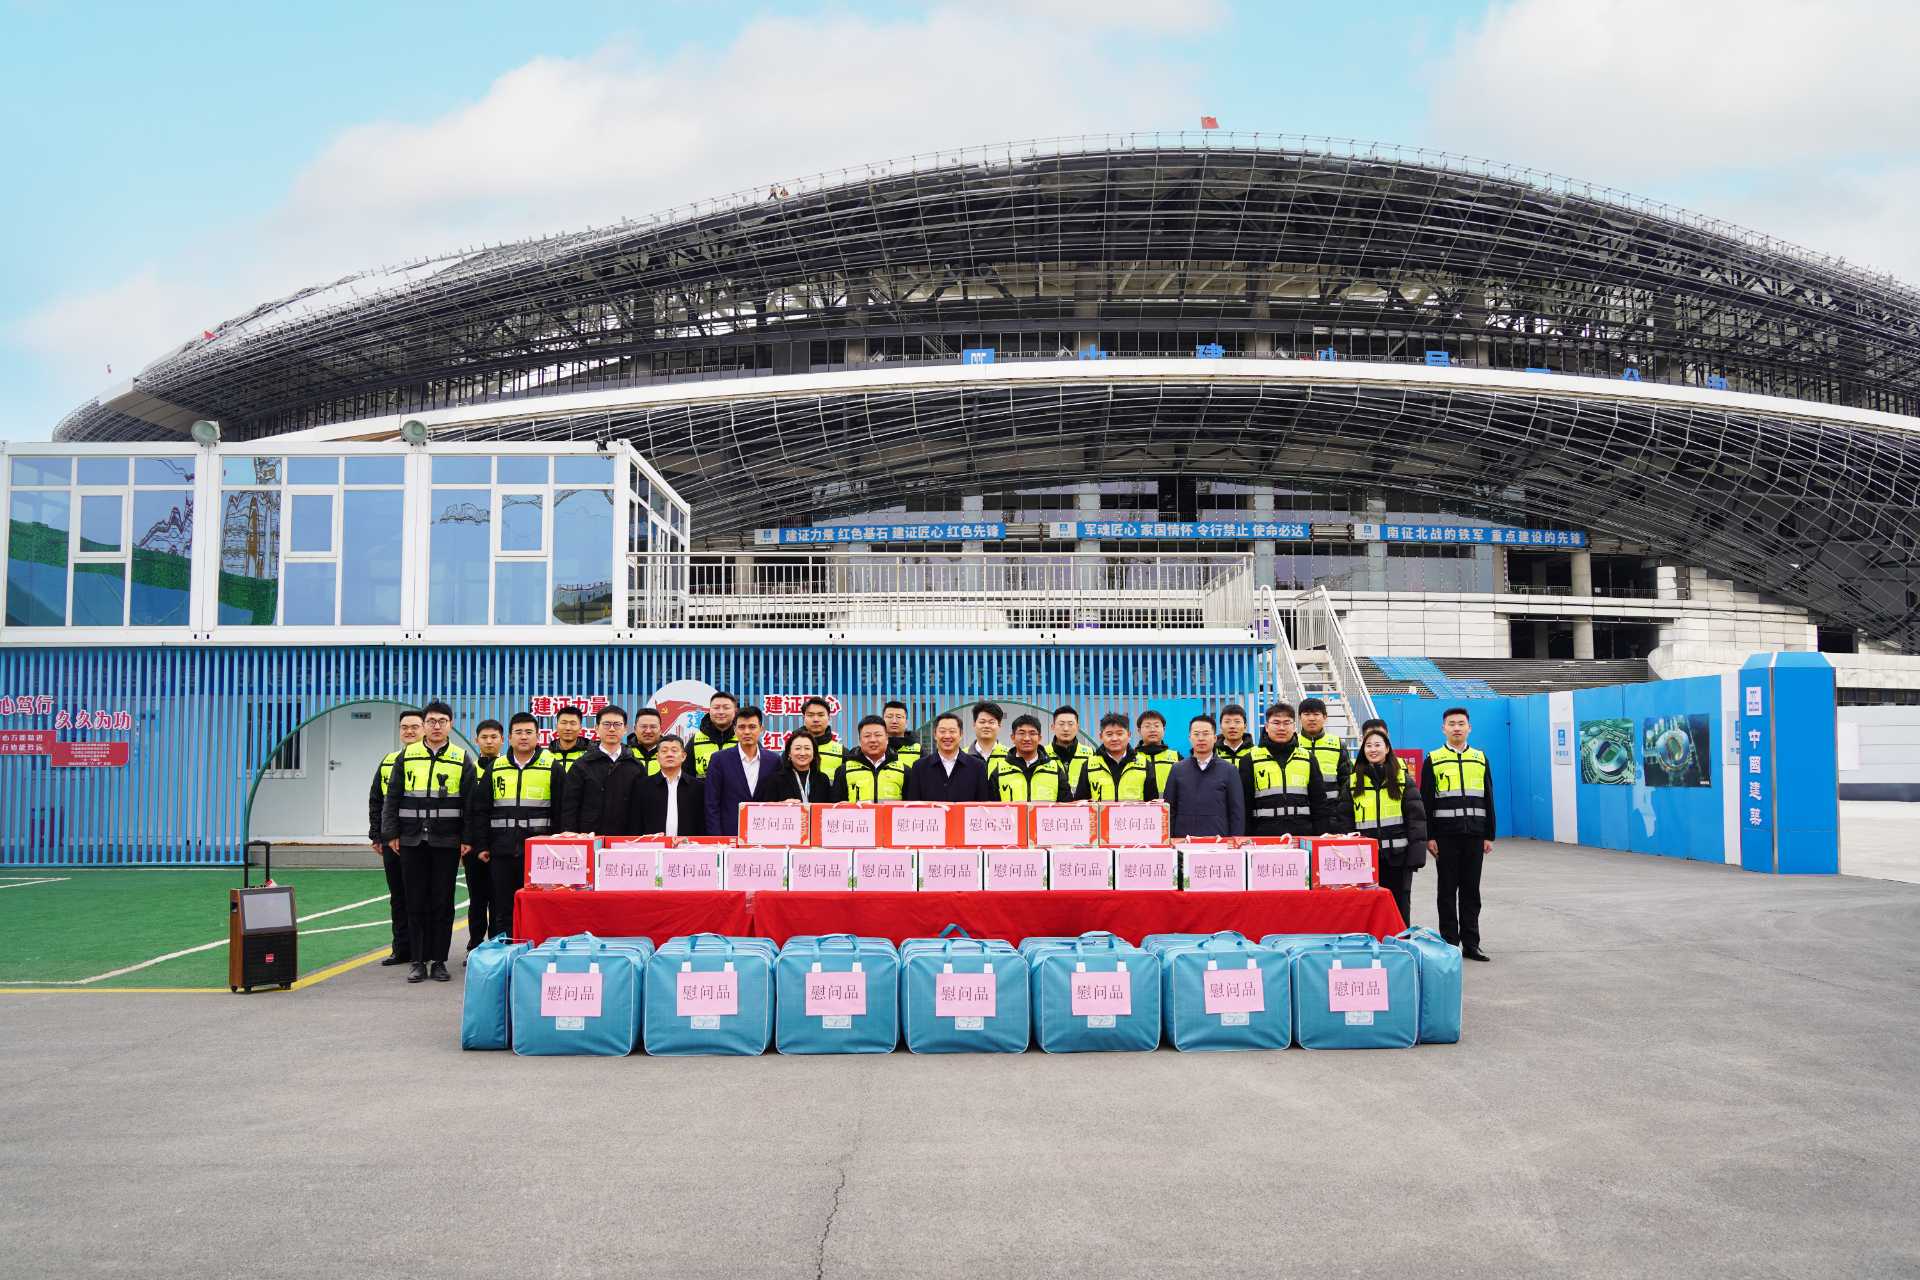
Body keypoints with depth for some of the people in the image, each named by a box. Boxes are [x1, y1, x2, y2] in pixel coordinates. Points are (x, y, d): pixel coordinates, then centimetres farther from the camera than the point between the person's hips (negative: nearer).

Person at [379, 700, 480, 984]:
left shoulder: (462, 759, 3)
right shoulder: (407, 756, 7)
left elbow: (471, 802, 2)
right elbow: (393, 798, 8)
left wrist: (468, 839, -4)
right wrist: (391, 834, 1)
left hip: (446, 843, -1)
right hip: (411, 841, 1)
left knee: (442, 903, 2)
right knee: (415, 902, 4)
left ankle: (439, 961, 10)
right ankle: (417, 961, 11)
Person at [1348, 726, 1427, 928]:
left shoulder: (1403, 779, 2)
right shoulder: (1354, 782, 6)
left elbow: (1417, 817, -2)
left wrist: (1417, 854, -9)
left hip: (1398, 855, -1)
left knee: (1400, 905, 7)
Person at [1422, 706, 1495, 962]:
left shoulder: (1480, 758, 10)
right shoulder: (1433, 760, 2)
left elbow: (1488, 799, 11)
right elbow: (1425, 801, 0)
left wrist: (1489, 835, 6)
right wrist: (1429, 837, -7)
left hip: (1474, 835, 2)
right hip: (1445, 835, -2)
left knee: (1471, 891, 6)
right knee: (1447, 891, 2)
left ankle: (1471, 943, 12)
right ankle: (1449, 943, 7)